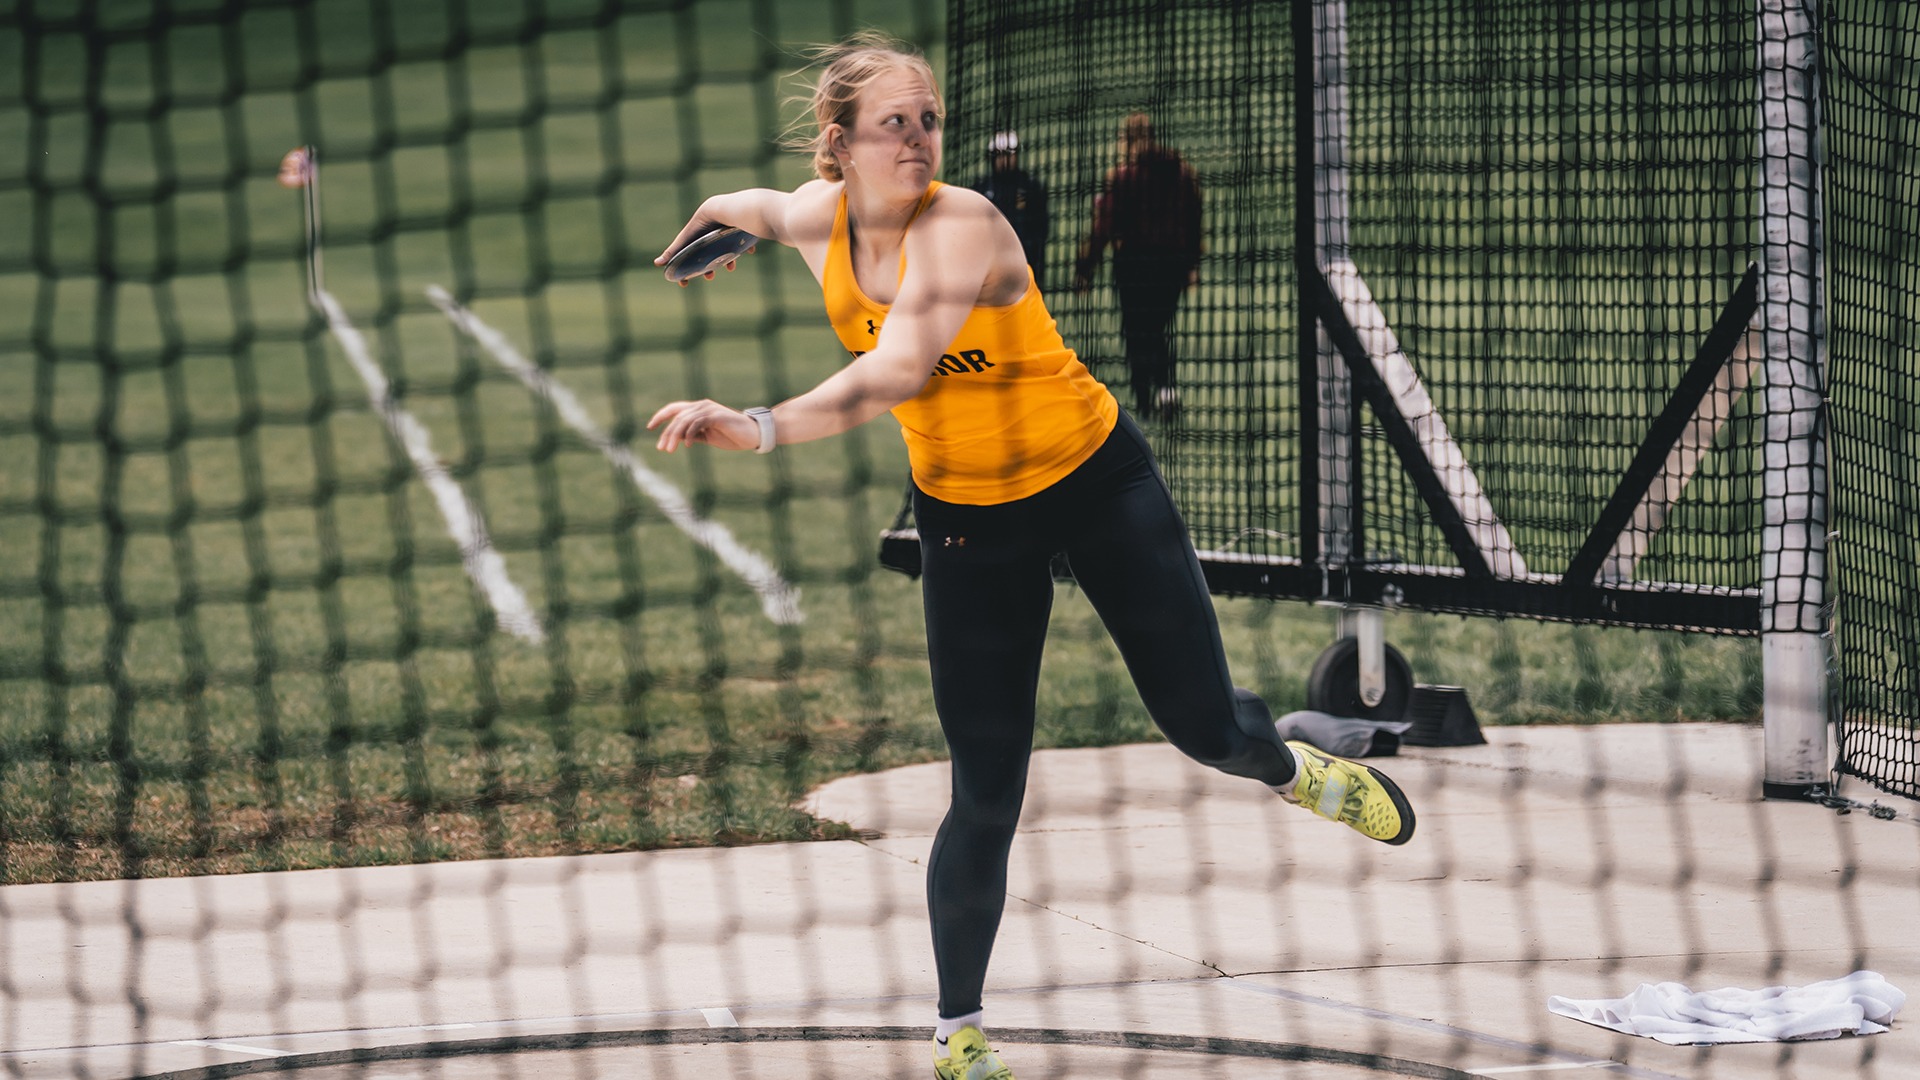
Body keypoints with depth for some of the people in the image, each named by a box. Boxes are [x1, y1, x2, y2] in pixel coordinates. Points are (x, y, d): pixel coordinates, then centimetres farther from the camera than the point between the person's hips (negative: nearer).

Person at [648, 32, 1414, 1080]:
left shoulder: (961, 225, -29)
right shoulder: (818, 218, -10)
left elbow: (895, 372, -45)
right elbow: (762, 205, 18)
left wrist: (761, 427, -56)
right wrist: (715, 212, 40)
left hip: (1097, 481, -3)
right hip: (965, 517, 3)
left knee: (1205, 728, 3)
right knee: (986, 797, -3)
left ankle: (1291, 769, 41)